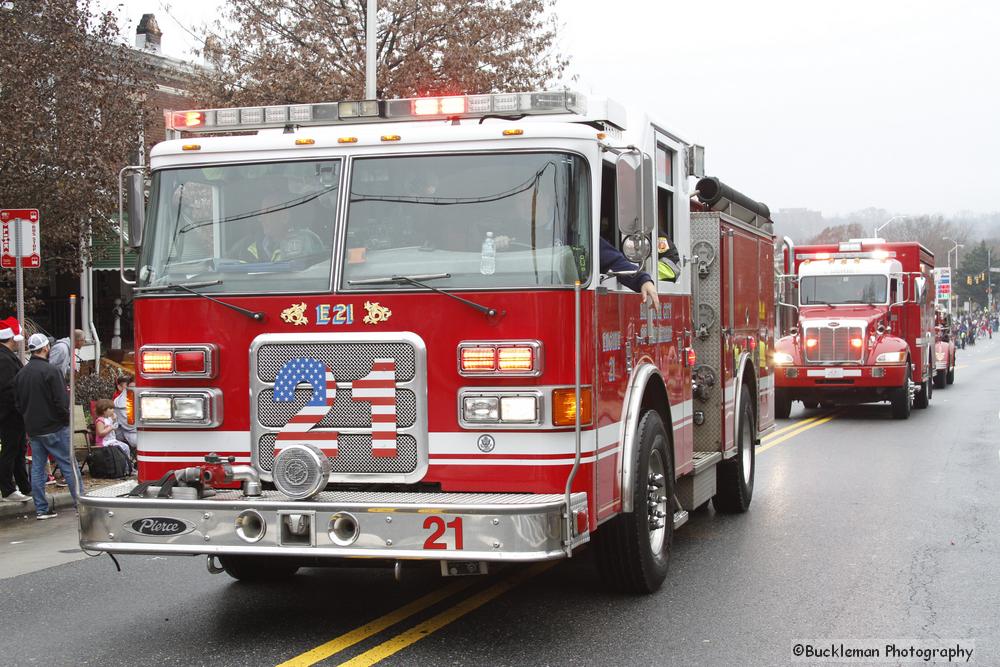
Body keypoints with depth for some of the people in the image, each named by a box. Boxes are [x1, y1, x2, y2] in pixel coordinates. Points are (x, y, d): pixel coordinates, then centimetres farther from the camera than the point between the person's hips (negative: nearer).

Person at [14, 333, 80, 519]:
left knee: (37, 469, 9)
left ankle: (41, 509, 10)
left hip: (33, 429, 7)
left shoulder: (21, 373, 7)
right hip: (54, 428, -7)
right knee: (69, 466, -1)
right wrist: (67, 419, -3)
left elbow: (18, 404, 14)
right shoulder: (50, 371, -16)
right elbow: (61, 401, -18)